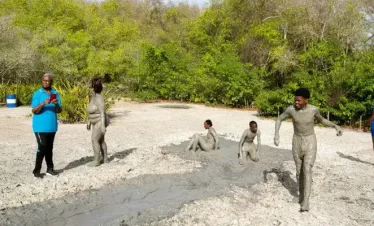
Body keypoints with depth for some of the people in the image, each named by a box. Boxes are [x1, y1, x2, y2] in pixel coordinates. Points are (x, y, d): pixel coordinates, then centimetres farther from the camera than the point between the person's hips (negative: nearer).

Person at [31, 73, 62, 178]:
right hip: (40, 126, -4)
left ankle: (50, 168, 19)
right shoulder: (37, 94, -4)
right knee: (42, 147, -7)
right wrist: (43, 103, -25)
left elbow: (59, 110, 3)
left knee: (49, 148, 11)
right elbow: (34, 111, -9)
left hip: (52, 126, 4)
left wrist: (56, 104, -18)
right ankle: (36, 170, 3)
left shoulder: (56, 93, 7)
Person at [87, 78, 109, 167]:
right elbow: (92, 111, 17)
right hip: (97, 122, 10)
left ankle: (97, 160, 0)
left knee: (94, 140, -8)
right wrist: (89, 121, 20)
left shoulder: (99, 99, -21)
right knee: (101, 140, 14)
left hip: (100, 123, -10)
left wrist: (103, 125, -28)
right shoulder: (93, 97, 9)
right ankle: (105, 158, 22)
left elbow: (102, 112, -25)